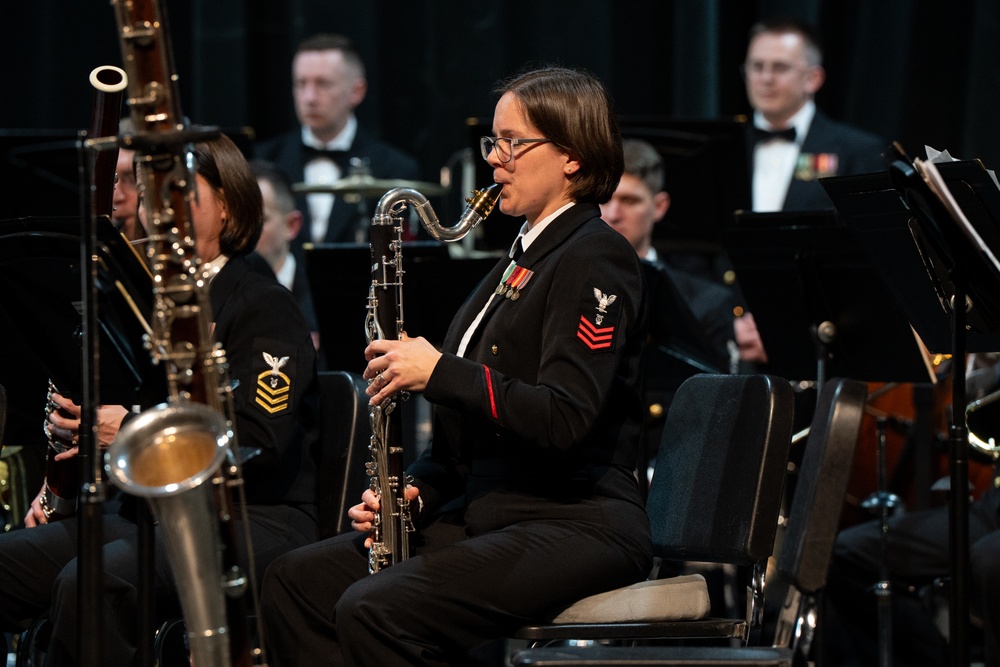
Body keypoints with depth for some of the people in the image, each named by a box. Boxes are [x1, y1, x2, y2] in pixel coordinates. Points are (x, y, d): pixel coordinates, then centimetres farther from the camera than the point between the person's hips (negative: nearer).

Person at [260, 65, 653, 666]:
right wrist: (416, 491, 5)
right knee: (294, 581, -1)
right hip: (488, 514, 10)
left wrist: (438, 372, -19)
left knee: (374, 612, -28)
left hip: (575, 526, -10)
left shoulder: (596, 257, -10)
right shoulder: (523, 260, 20)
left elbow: (565, 418, -23)